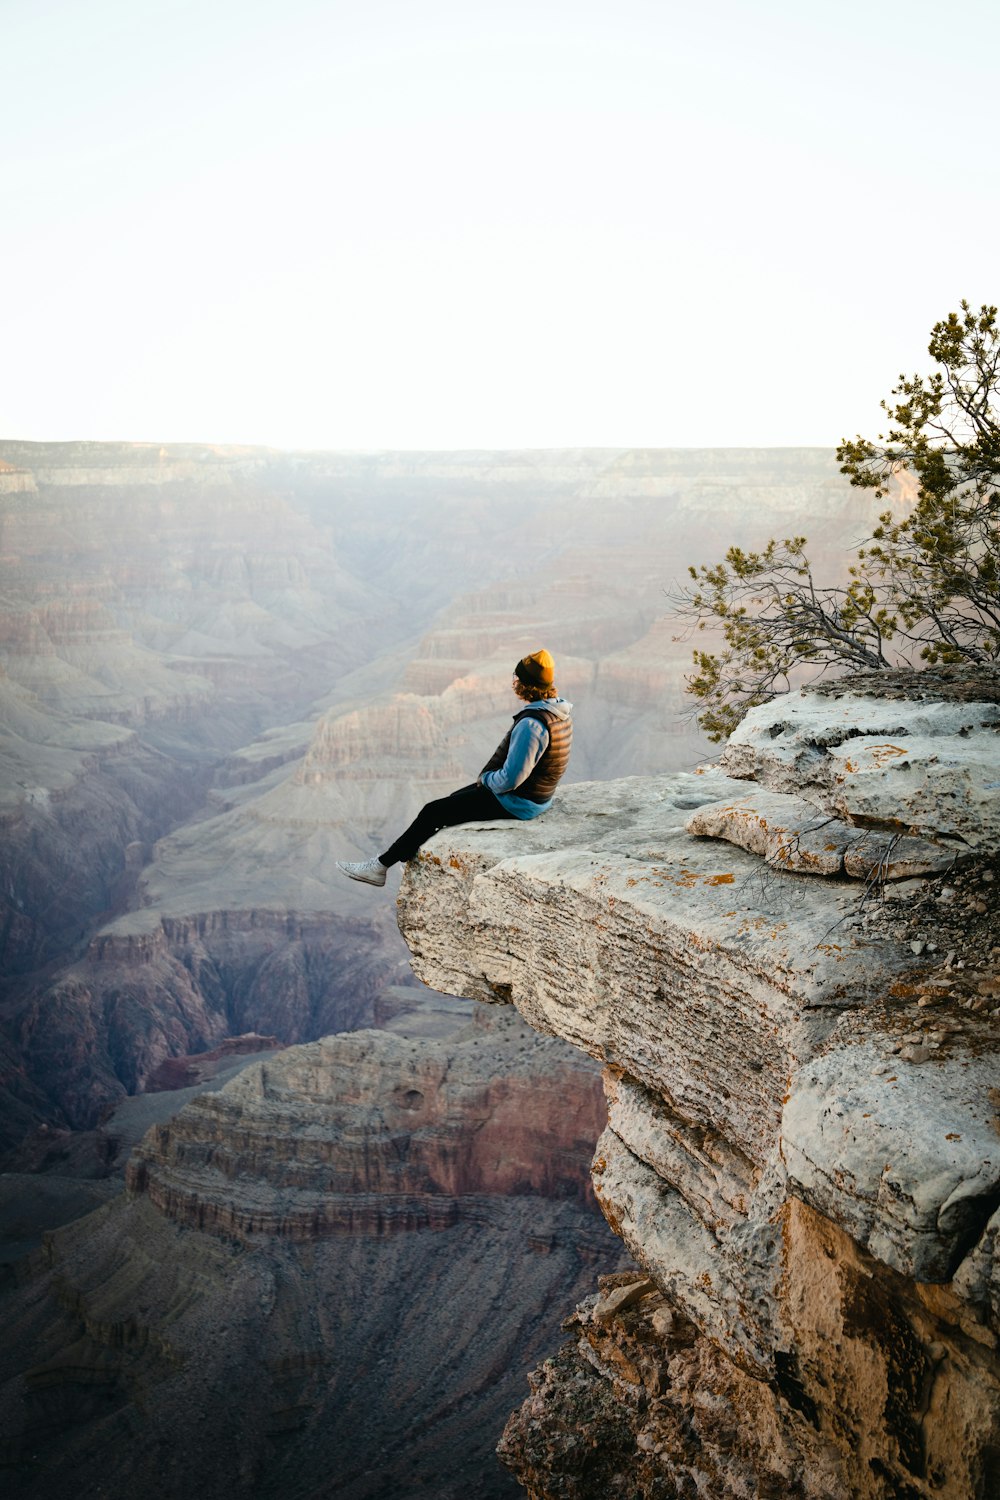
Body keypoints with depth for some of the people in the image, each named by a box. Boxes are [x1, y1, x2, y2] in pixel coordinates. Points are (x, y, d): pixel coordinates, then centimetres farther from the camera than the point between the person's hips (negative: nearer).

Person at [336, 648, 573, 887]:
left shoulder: (531, 724, -30)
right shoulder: (559, 709, 1)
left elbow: (510, 778, -30)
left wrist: (486, 779, -9)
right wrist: (488, 777, 8)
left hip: (516, 803, -10)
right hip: (537, 796, 10)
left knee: (433, 812, -1)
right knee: (454, 799, 23)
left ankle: (380, 867, 9)